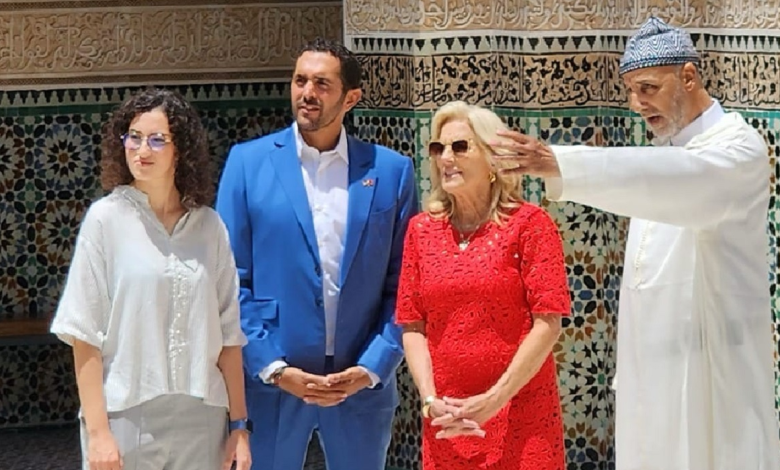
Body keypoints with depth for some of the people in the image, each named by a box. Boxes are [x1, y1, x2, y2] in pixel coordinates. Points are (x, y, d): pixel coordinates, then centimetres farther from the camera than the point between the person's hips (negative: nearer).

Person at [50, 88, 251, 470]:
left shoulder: (209, 226, 5)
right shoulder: (106, 219, -4)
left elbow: (228, 333, 8)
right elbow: (85, 333, -6)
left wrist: (239, 424, 6)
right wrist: (97, 431, -10)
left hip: (200, 420, 3)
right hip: (126, 417, -3)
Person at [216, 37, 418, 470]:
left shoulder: (391, 170, 2)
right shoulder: (248, 162, -1)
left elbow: (404, 286, 2)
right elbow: (231, 282, -3)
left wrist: (371, 368, -8)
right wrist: (272, 368, -10)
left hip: (362, 383, 1)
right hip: (271, 382, -1)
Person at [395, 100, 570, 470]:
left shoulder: (529, 224, -4)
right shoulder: (422, 229, 8)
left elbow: (548, 323, -10)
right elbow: (412, 325, 6)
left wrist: (492, 401, -14)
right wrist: (430, 400, -8)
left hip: (522, 417, -3)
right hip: (446, 423, 4)